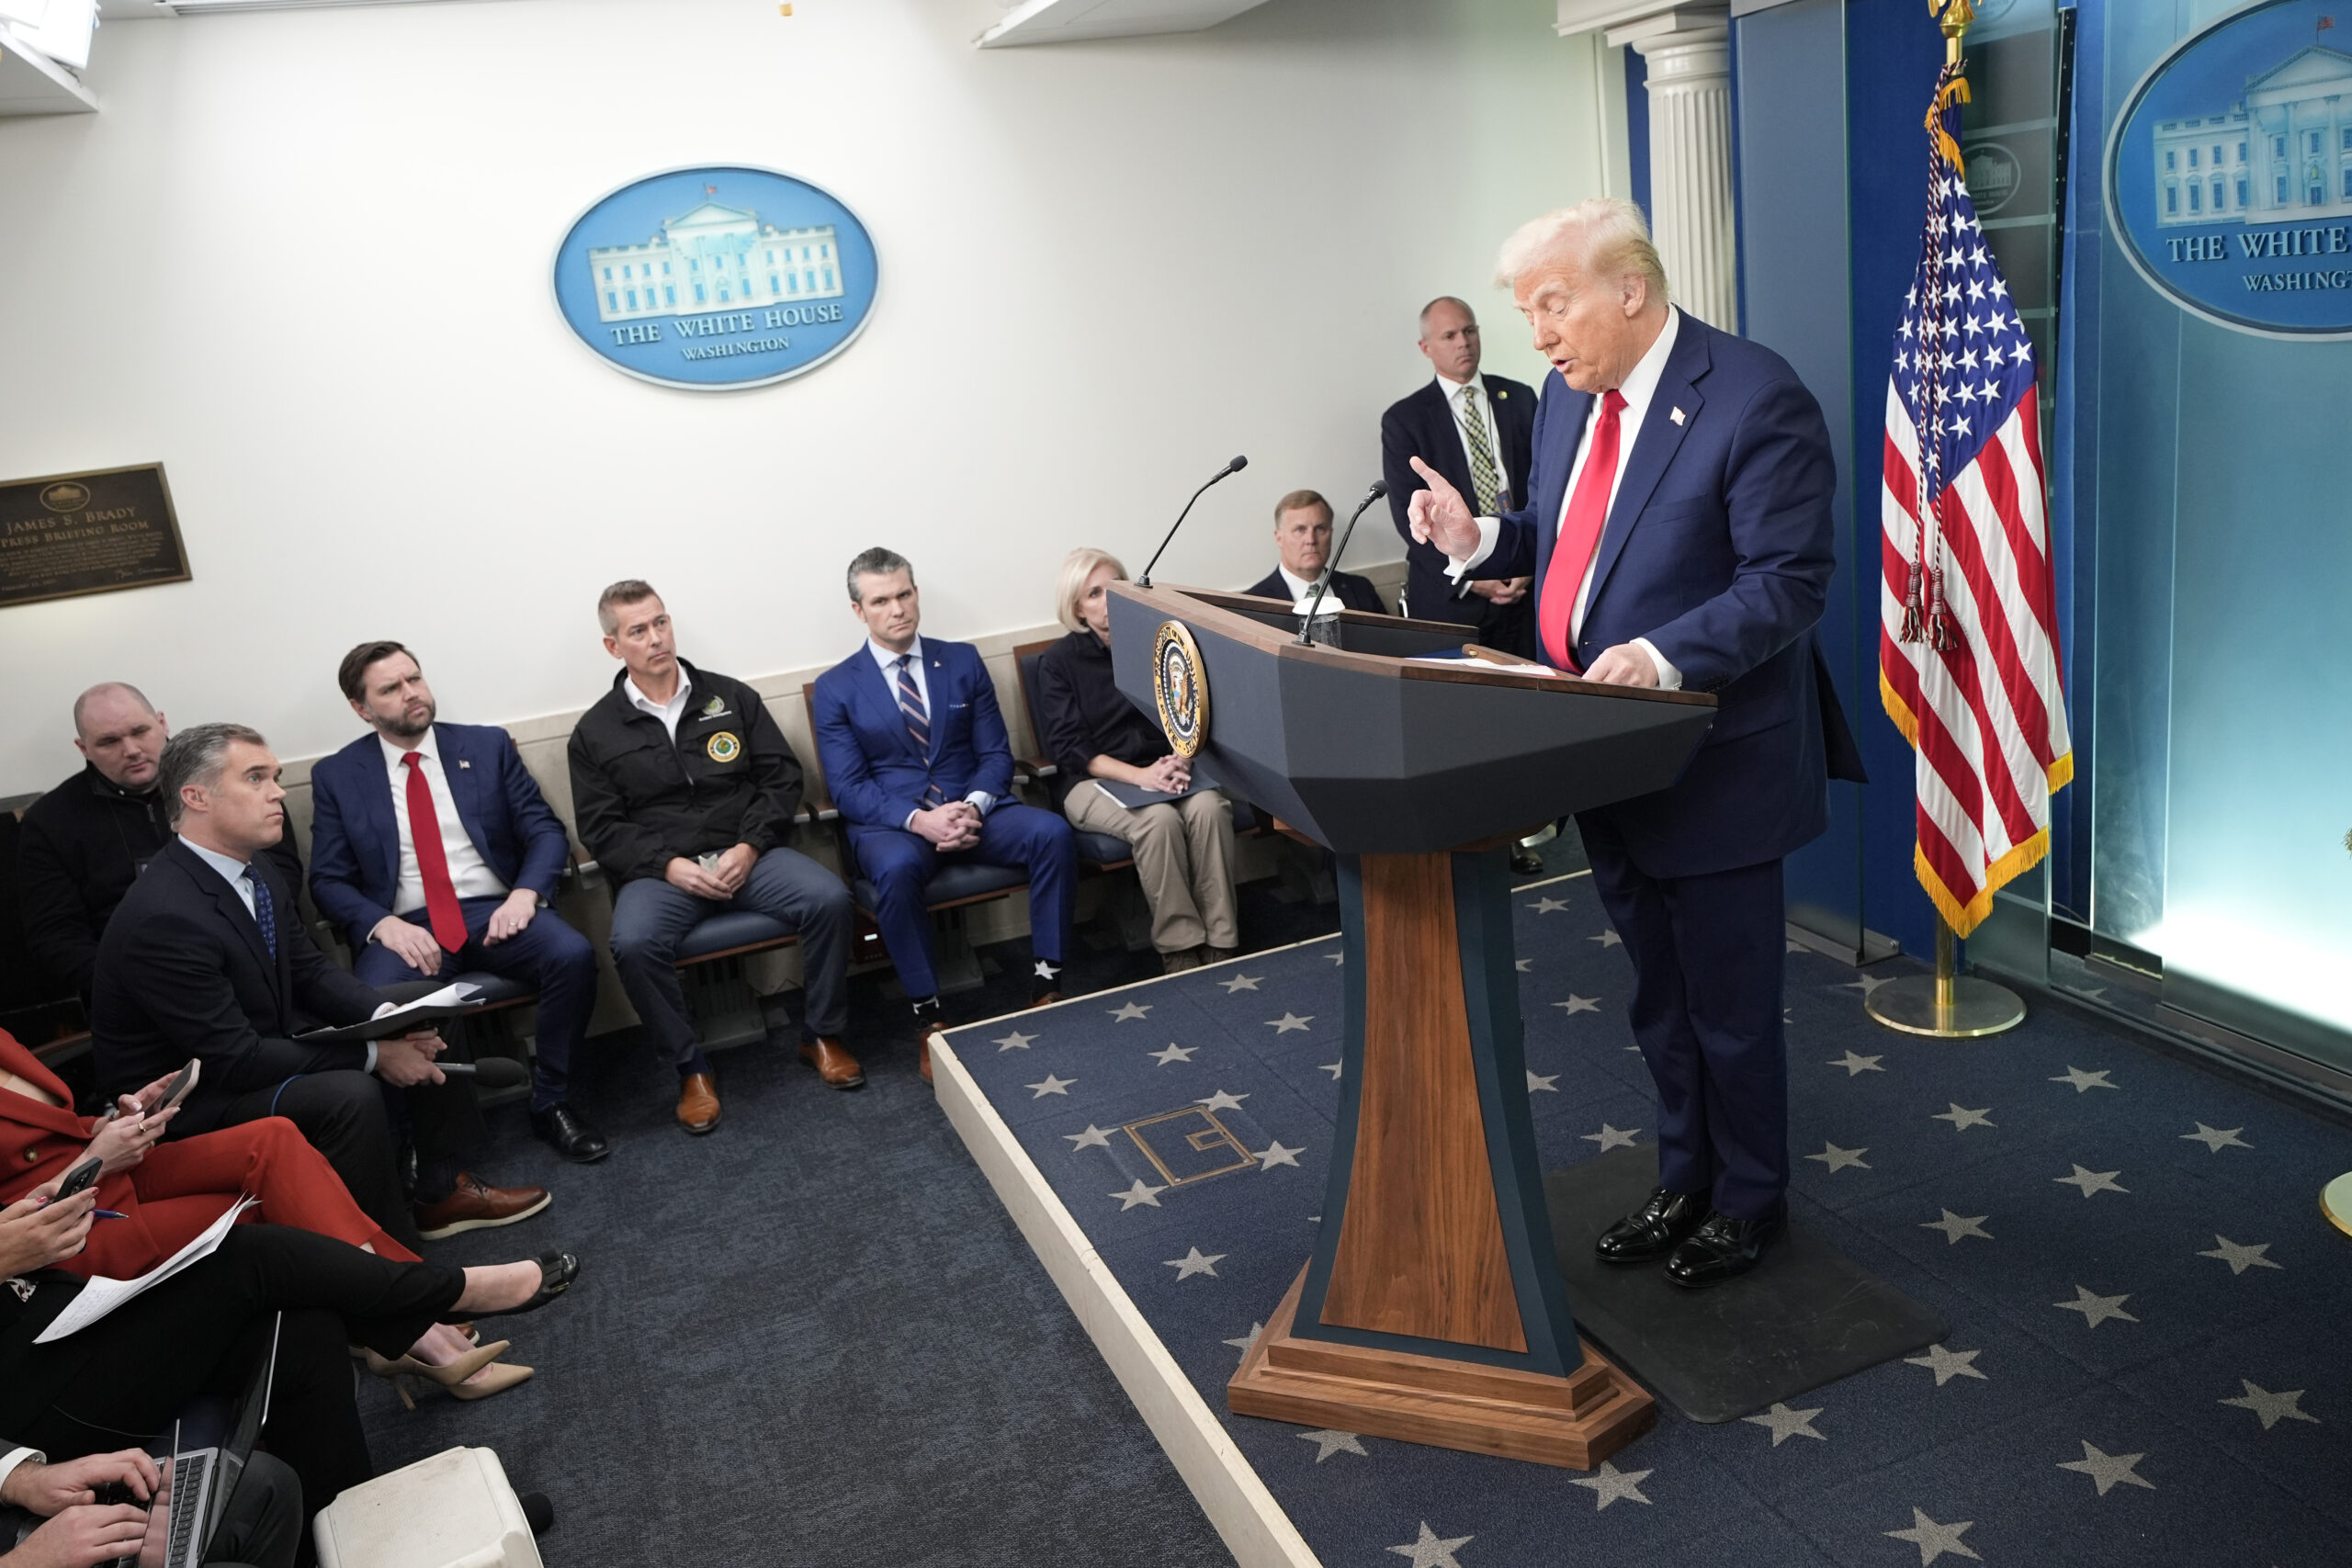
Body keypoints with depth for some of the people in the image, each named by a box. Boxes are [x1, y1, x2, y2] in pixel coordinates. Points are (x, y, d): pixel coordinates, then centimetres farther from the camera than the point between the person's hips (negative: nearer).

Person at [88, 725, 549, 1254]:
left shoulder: (254, 869, -2)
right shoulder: (165, 919, -29)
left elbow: (311, 972, 7)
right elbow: (236, 1061, -28)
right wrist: (374, 1056, -23)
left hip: (264, 1045, 9)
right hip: (189, 1105, -9)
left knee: (425, 1028, 5)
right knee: (350, 1096, -31)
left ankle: (441, 1191, 13)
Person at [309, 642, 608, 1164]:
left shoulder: (488, 746, 12)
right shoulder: (336, 776, 11)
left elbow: (545, 831, 8)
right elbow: (328, 880, 6)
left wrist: (525, 894, -13)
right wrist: (384, 925, -14)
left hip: (495, 912, 1)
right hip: (406, 927, -1)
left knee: (573, 955, -29)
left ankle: (550, 1102, -10)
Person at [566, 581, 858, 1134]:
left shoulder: (730, 696, 10)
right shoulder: (595, 732, 7)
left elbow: (782, 776, 7)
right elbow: (600, 828, 3)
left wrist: (750, 846, -9)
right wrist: (668, 866, -13)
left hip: (747, 854, 1)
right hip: (659, 870, -1)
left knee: (830, 900, -25)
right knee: (633, 944, -33)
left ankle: (821, 1036, -4)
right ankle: (691, 1068, -11)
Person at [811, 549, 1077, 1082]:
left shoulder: (963, 662, 11)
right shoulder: (835, 689, 3)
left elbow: (996, 753, 8)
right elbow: (848, 788, -4)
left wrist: (973, 807, -15)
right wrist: (918, 819, -22)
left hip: (971, 808, 3)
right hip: (890, 822, -2)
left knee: (1053, 833, -26)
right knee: (897, 870, -38)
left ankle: (1046, 983, -16)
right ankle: (928, 1015, -23)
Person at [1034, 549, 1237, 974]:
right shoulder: (1059, 662, 0)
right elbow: (1069, 747, -8)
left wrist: (1181, 758, -15)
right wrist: (1140, 776, -22)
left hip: (1166, 767, 3)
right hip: (1094, 781, -3)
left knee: (1209, 807, -30)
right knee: (1159, 819, -34)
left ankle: (1220, 944, -24)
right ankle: (1179, 949, -23)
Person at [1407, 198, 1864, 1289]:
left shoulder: (1755, 399, -18)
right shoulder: (1570, 395, 7)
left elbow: (1790, 581, -21)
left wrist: (1663, 657, -33)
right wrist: (1479, 537, -2)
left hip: (1713, 762, -7)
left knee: (1729, 1003, 9)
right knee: (1658, 995, 21)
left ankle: (1749, 1201, 31)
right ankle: (1684, 1183, 39)